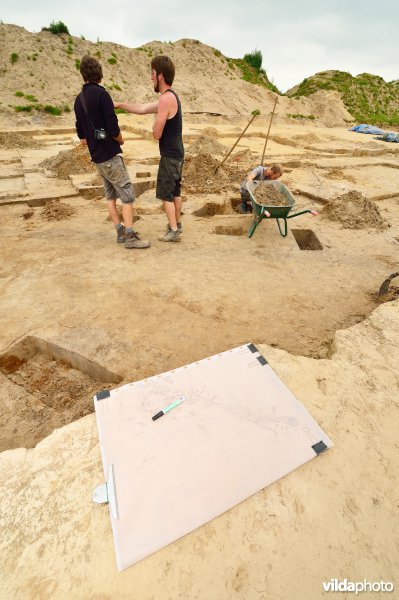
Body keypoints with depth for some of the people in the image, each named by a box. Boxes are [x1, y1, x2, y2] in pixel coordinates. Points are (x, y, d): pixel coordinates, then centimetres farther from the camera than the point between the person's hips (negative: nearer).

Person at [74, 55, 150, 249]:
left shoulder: (79, 99, 12)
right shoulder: (101, 93, -10)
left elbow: (82, 137, 15)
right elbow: (113, 128, -17)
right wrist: (120, 140, 2)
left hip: (96, 157, 8)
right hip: (110, 155, -8)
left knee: (110, 195, 12)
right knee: (127, 195, -7)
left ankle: (120, 232, 14)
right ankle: (130, 236, -11)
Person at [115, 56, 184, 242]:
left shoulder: (166, 98, -16)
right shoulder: (170, 96, 16)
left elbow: (157, 134, -17)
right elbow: (142, 109, 22)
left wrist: (157, 120, 3)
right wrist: (120, 105, 23)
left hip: (169, 155, -9)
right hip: (177, 153, 9)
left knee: (166, 194, -4)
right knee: (175, 191, 15)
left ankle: (174, 231, -1)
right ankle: (177, 223, 26)